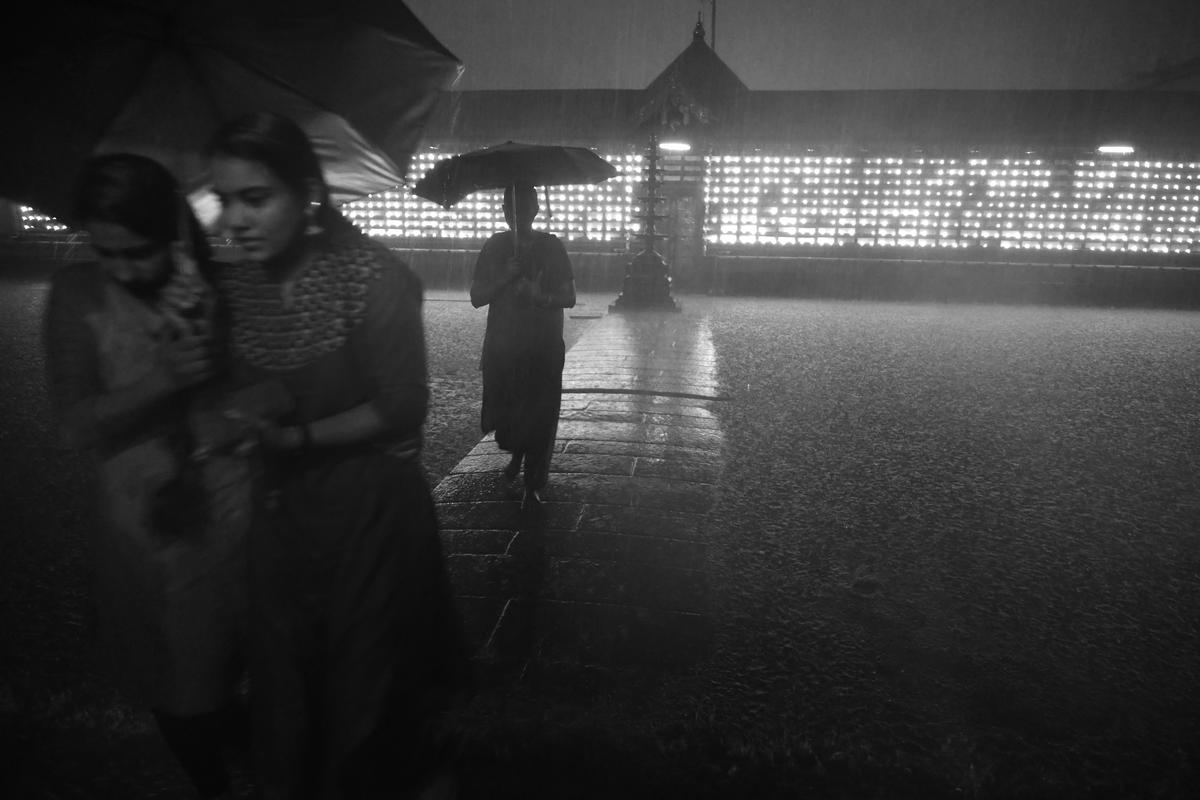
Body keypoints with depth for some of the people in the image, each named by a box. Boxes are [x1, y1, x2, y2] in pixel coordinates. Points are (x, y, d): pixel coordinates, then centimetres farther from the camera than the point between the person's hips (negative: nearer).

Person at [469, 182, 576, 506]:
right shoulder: (494, 247, 6)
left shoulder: (551, 246, 2)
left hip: (544, 348, -1)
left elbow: (569, 297, -1)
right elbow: (476, 297, 1)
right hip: (501, 345, 2)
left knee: (540, 417, -1)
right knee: (502, 413, 4)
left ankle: (534, 485, 12)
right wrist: (504, 278, -15)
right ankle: (516, 452, 38)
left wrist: (541, 296, -20)